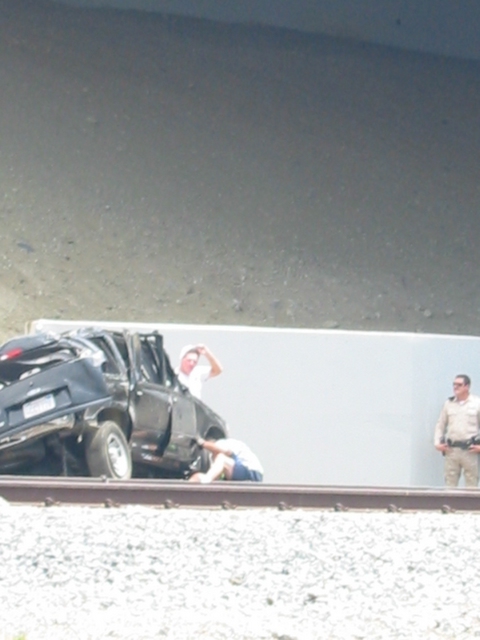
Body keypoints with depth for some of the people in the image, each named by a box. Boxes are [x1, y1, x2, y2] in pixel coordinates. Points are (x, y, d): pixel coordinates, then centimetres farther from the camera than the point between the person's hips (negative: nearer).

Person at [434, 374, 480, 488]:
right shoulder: (449, 404, 11)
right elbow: (440, 425, 17)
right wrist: (437, 443, 6)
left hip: (470, 449, -3)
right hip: (451, 449, 3)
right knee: (450, 483, 3)